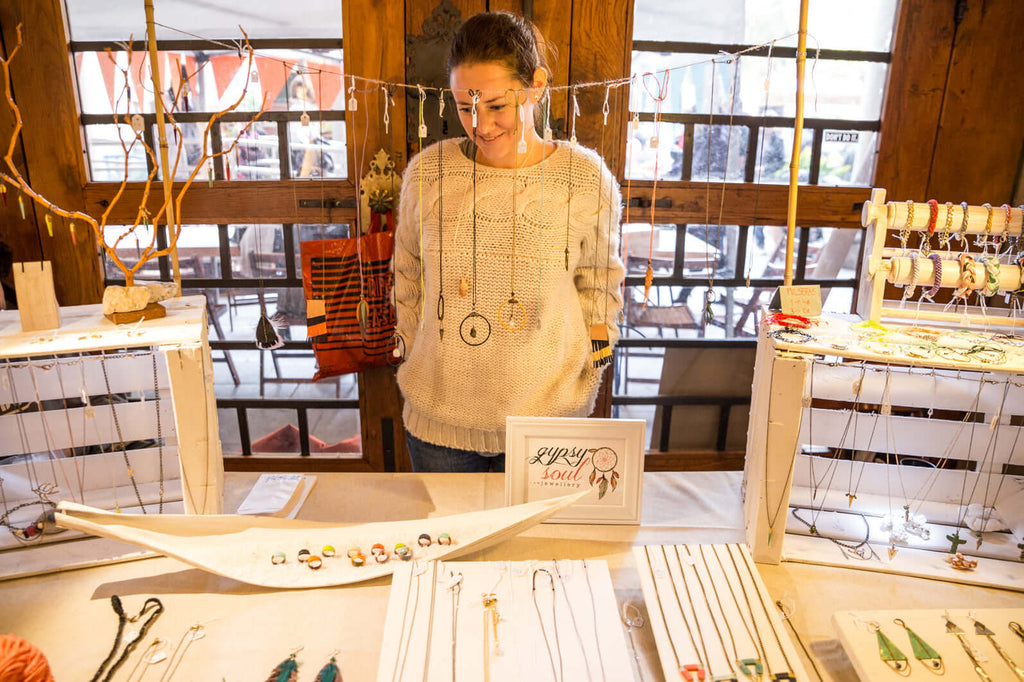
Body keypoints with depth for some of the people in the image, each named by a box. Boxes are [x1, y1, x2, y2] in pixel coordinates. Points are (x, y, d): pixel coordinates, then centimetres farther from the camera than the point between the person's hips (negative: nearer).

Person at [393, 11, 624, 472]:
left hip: (544, 423, -1)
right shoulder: (426, 172, -5)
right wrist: (422, 371, 8)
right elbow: (408, 282, 7)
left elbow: (599, 292, 3)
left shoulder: (587, 178, -8)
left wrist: (581, 391, 1)